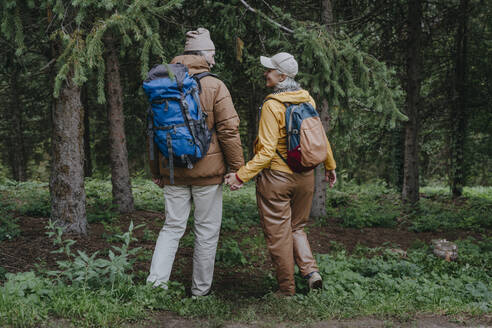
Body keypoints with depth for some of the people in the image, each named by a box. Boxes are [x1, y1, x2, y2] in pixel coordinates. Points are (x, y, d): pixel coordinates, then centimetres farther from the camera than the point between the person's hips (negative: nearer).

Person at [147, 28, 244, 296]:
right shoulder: (215, 86, -8)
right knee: (207, 230, 7)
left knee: (173, 226, 13)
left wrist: (156, 172, 18)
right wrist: (237, 168, -4)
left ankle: (156, 280, 0)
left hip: (173, 170, 4)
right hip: (207, 170, -4)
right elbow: (228, 130, -11)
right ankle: (200, 289, 15)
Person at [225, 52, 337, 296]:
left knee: (278, 233, 7)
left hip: (276, 176, -6)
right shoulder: (307, 100, 2)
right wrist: (330, 166, 23)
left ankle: (287, 287, 14)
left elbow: (267, 151, -22)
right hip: (305, 176, 6)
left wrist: (241, 176, -20)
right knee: (297, 227, 22)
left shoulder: (272, 105, -17)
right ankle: (311, 270, 6)